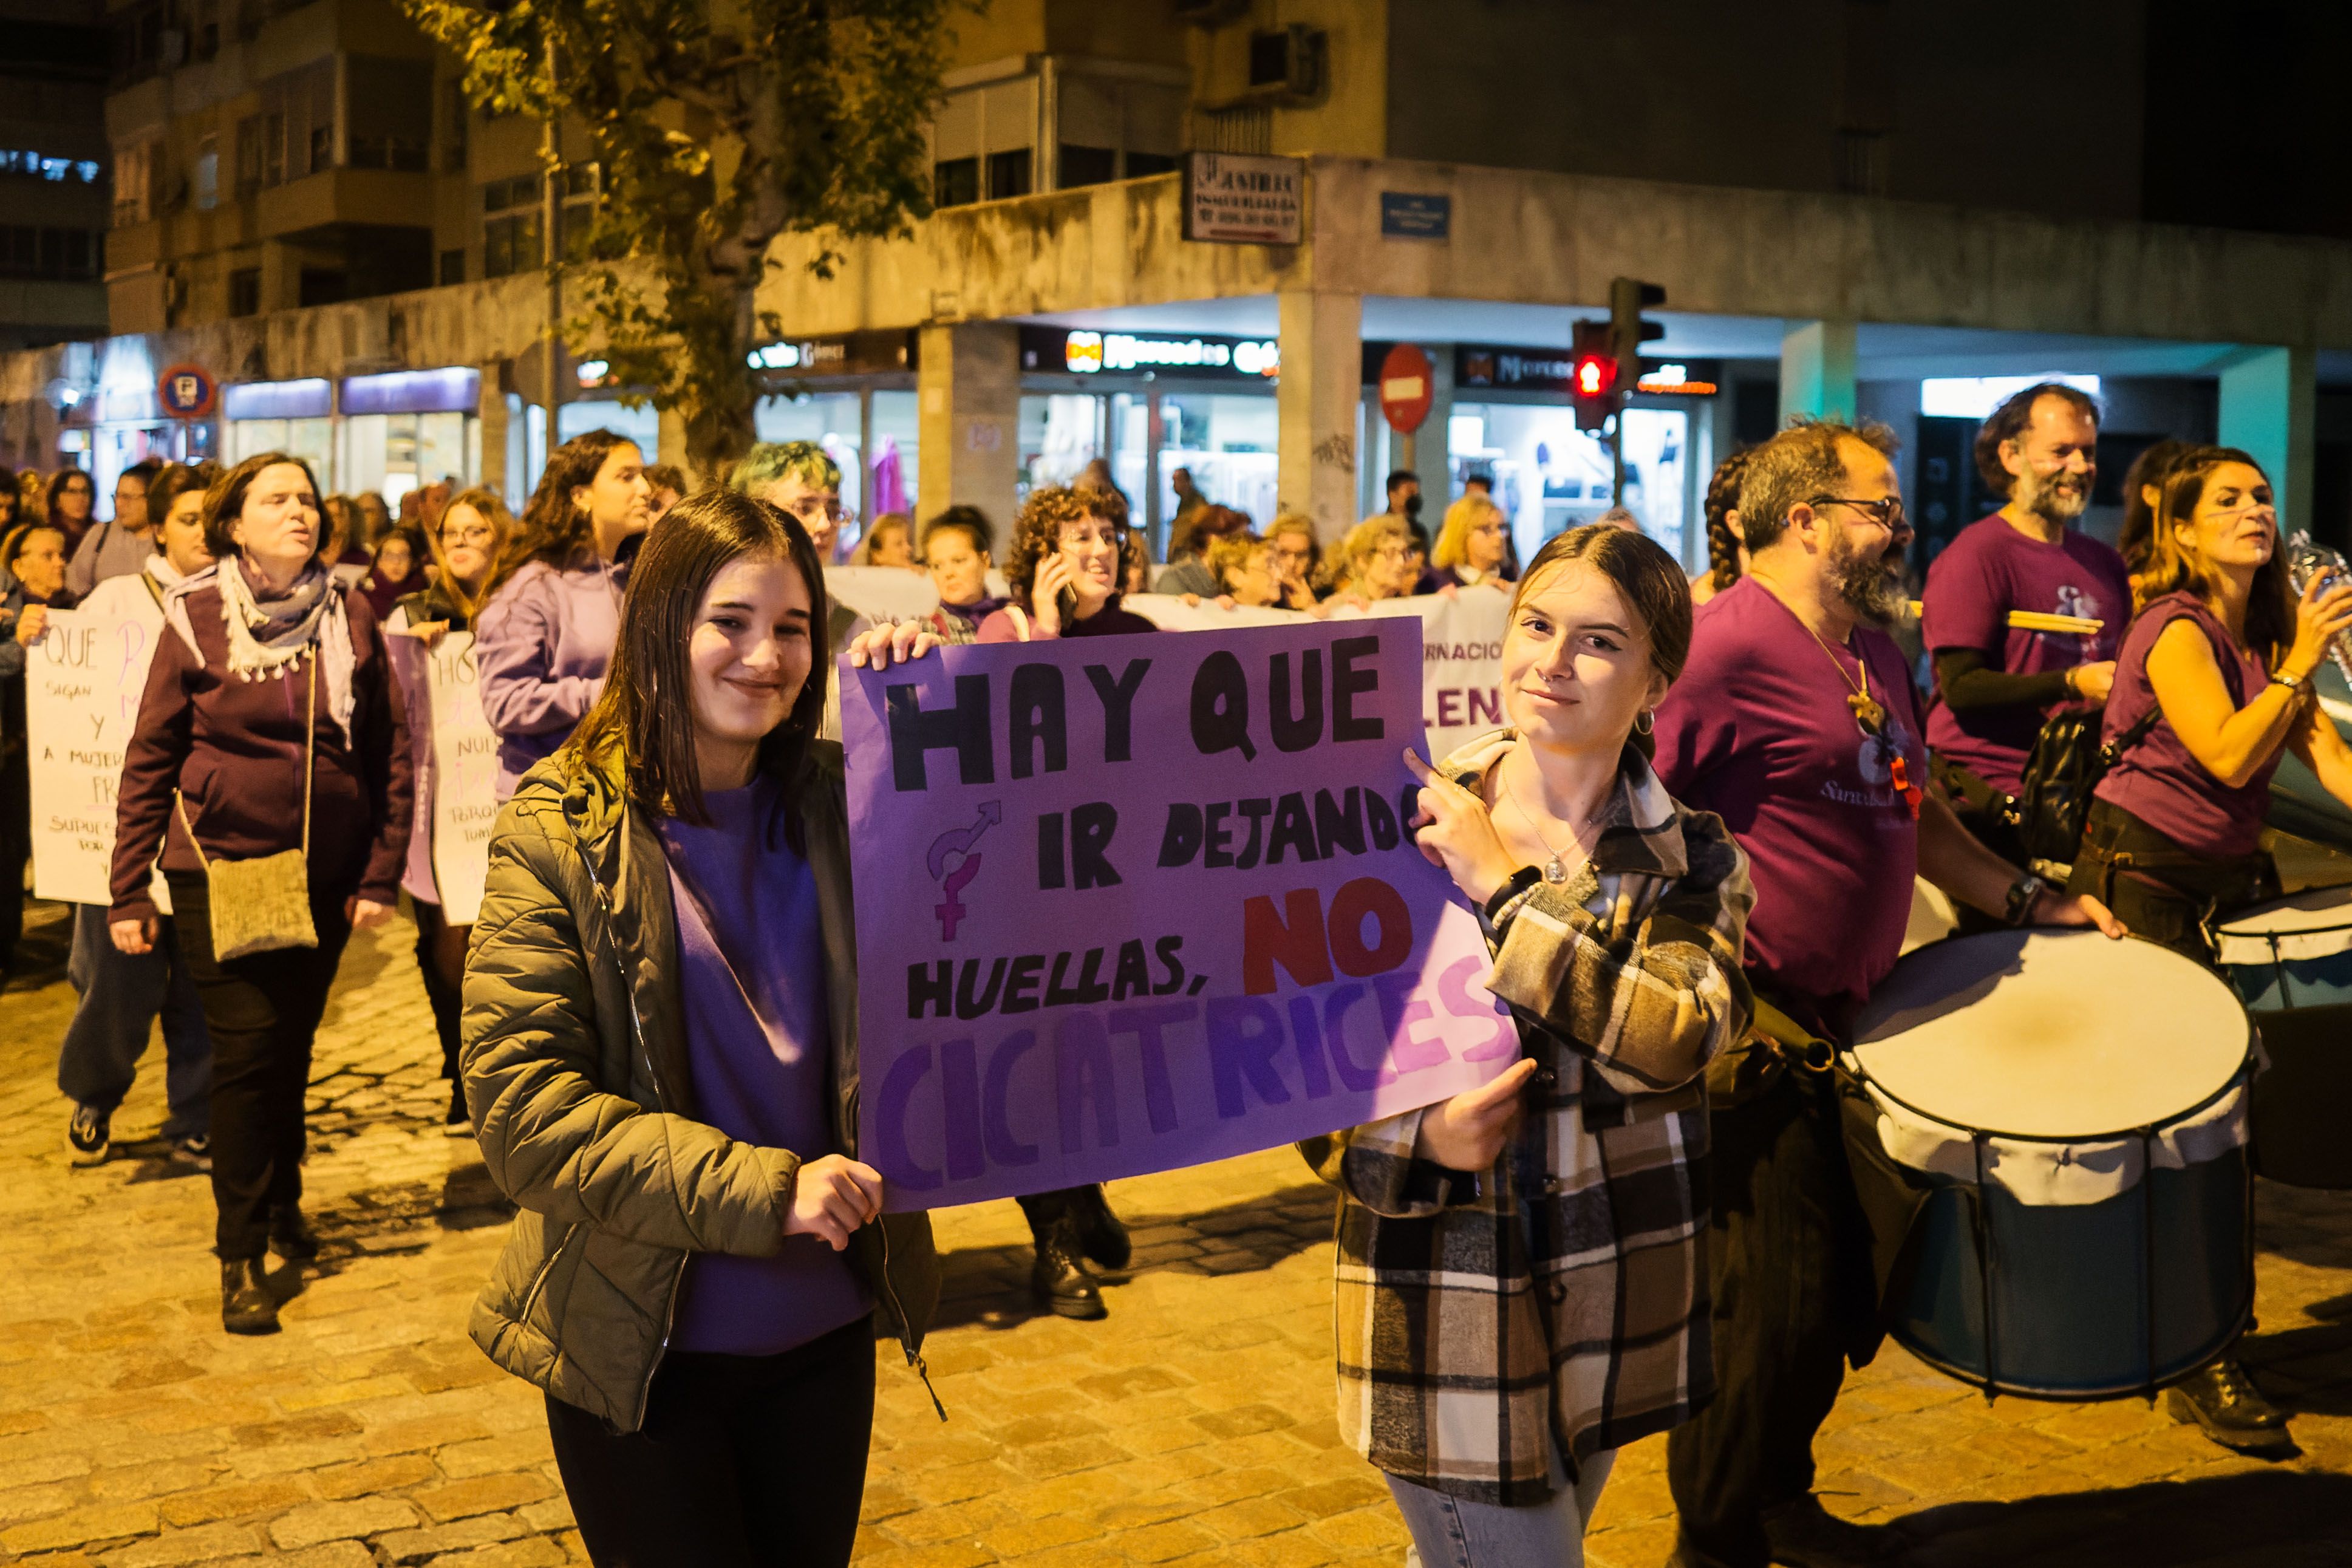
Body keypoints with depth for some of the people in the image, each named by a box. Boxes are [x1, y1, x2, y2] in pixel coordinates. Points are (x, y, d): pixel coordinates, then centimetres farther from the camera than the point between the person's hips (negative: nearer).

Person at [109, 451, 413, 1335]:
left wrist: (381, 874, -1)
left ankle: (283, 1201, 36)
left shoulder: (350, 621, 2)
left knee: (292, 1046, 14)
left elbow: (390, 755, 4)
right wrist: (128, 893, -5)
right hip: (219, 868, -3)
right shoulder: (195, 620, -4)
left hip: (325, 875, 3)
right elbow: (149, 760, -2)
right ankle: (240, 1255, 6)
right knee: (246, 1053, -5)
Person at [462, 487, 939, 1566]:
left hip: (822, 1327, 4)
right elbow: (519, 1106, -16)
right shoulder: (562, 829, -9)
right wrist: (762, 1186, -23)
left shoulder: (840, 806, 2)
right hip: (639, 1347, -4)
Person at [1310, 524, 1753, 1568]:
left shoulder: (1692, 862, -1)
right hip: (1445, 1316, -2)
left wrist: (1502, 889, -20)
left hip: (1609, 1314, 3)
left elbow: (1674, 1043, -20)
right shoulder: (1402, 823, -4)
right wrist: (1417, 1138, -21)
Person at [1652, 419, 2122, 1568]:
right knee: (1780, 1304, -4)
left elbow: (1913, 815, 25)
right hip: (1753, 1040, -9)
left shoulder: (1876, 653, 15)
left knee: (1843, 1298, 16)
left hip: (1845, 1026, 9)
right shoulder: (1730, 644, -16)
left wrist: (2028, 899, 14)